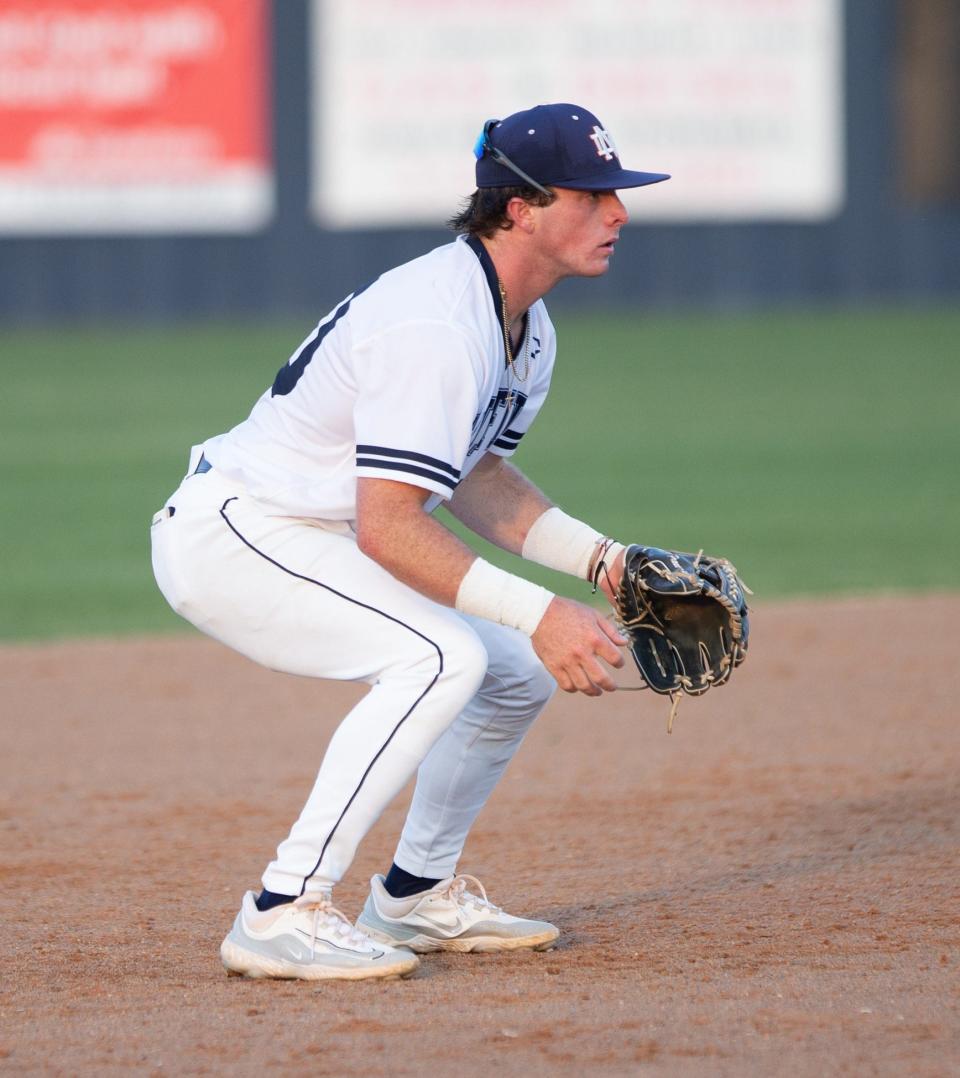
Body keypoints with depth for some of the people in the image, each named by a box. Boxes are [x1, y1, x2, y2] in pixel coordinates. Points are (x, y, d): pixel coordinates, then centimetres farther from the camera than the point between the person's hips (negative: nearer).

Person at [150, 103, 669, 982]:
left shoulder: (527, 331, 6)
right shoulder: (434, 327, -27)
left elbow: (476, 475, 19)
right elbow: (389, 526, -30)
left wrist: (600, 558, 5)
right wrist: (538, 613, -32)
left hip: (308, 544, 10)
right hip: (230, 535, -10)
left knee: (521, 671, 12)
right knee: (442, 656, -28)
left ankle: (416, 898, 25)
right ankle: (285, 913, -26)